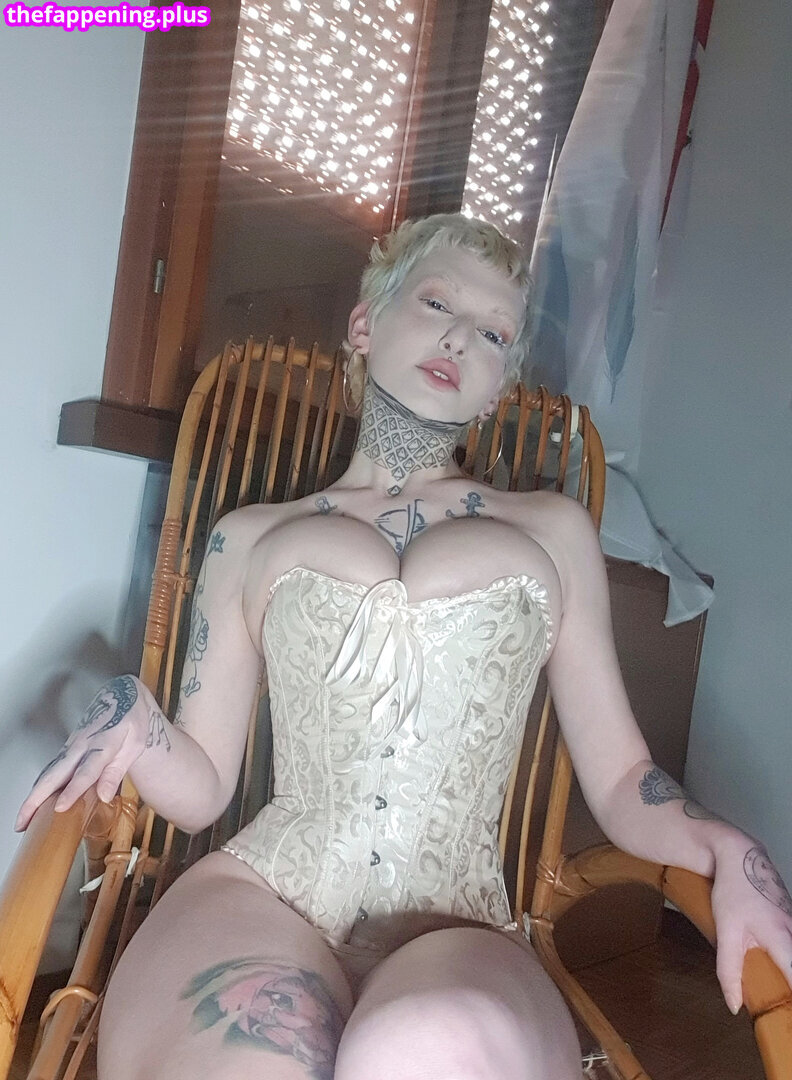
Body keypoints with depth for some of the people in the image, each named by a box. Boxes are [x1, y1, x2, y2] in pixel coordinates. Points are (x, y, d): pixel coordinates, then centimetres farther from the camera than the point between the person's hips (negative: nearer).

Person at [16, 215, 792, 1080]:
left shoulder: (553, 532, 16)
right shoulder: (249, 538, 16)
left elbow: (622, 784, 14)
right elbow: (201, 789, 13)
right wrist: (132, 720, -7)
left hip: (456, 929, 0)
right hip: (261, 896, 1)